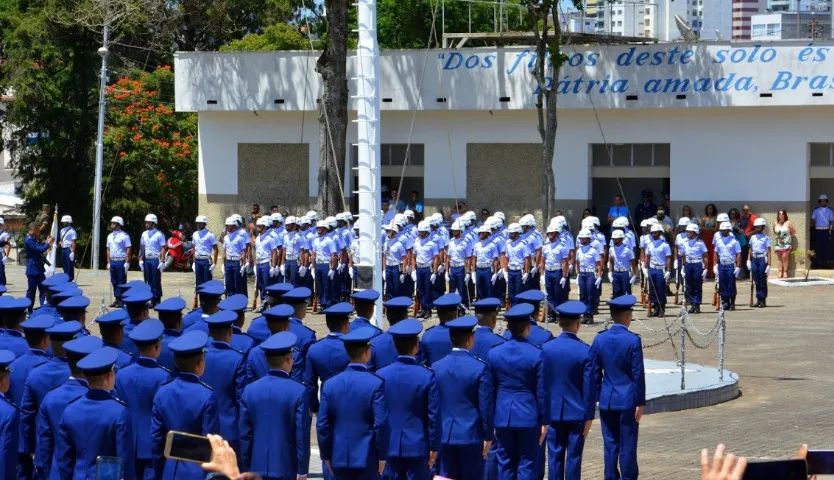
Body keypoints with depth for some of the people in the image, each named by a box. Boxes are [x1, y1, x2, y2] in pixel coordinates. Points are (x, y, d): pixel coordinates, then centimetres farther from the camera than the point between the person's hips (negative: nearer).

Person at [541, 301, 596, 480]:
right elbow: (590, 387, -8)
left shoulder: (546, 348, -5)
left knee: (555, 456, 7)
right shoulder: (585, 351, -11)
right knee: (574, 457, 3)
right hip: (577, 413, -2)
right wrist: (589, 416, 0)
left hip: (553, 412, 2)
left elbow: (542, 383, 1)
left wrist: (543, 414, 10)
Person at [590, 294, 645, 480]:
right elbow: (638, 374, -11)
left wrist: (597, 396, 14)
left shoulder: (600, 339, 1)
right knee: (627, 445, 1)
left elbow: (594, 372, 5)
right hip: (627, 401, -4)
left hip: (607, 402, 4)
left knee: (610, 445, 9)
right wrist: (640, 402, -5)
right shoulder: (633, 341, -12)